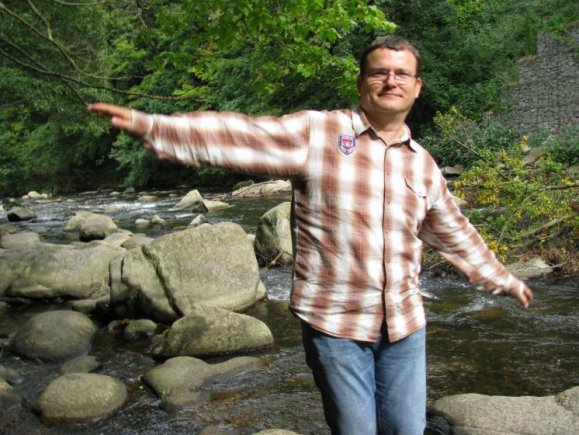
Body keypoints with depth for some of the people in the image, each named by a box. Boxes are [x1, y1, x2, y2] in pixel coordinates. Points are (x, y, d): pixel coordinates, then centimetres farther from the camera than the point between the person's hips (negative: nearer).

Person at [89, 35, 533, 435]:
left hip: (405, 325, 5)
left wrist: (501, 278, 31)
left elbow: (455, 232, 23)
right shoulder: (317, 132, -6)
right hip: (335, 322, -4)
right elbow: (239, 136, -17)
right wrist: (149, 125, -27)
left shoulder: (423, 165, 10)